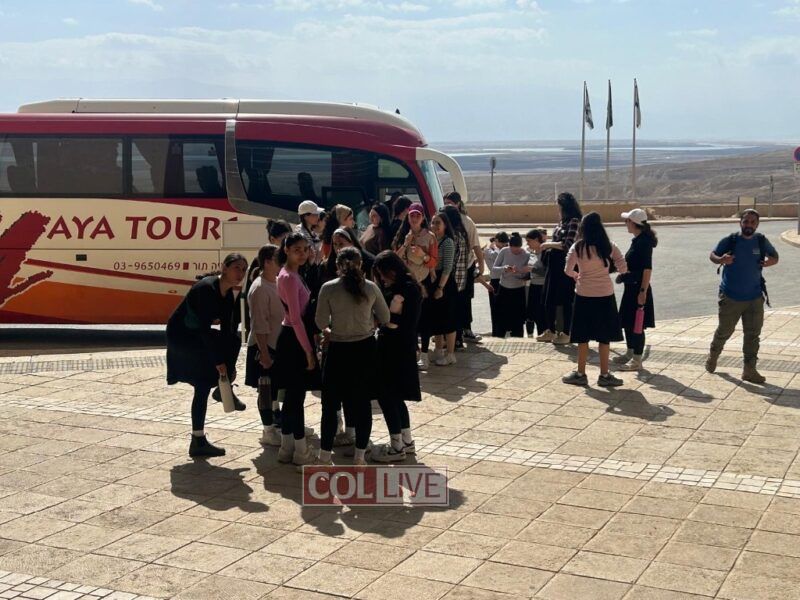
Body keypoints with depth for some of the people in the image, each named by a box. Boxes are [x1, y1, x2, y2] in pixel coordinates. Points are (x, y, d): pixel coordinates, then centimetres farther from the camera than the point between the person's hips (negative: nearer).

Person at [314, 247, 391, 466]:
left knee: (331, 403, 9)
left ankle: (325, 455, 13)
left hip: (338, 350, -2)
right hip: (364, 349, 2)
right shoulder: (371, 288, -4)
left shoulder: (328, 288, -10)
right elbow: (384, 318, 4)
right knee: (362, 403, 10)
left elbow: (321, 321, -7)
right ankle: (360, 456, 14)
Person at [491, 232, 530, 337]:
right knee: (501, 318, 8)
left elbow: (527, 276, -9)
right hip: (503, 290, 2)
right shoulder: (504, 252, -7)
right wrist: (504, 268, -25)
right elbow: (494, 269, -6)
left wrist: (520, 272, -29)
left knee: (517, 321, 3)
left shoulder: (526, 255, -11)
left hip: (518, 291, -2)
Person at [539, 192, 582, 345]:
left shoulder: (574, 221, -14)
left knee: (565, 300, 1)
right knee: (549, 298, 13)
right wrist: (548, 246, 8)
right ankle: (551, 331, 24)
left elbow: (568, 245, -20)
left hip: (565, 265, -9)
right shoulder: (561, 222, 11)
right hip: (554, 264, 9)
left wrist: (549, 244, -12)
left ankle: (566, 334, 12)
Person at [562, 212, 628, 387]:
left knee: (583, 336, 9)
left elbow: (568, 271, -6)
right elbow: (623, 269, -4)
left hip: (584, 295, 0)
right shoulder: (609, 246, -4)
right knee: (604, 337, 8)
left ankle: (580, 374, 15)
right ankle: (604, 375, 13)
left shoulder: (577, 247, -7)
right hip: (605, 295, 0)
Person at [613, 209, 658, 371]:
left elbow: (647, 268, -21)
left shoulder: (644, 242, -17)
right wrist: (623, 275, 17)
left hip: (639, 289, -10)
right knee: (627, 322, 17)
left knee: (636, 324, -3)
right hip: (631, 287, 10)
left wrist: (643, 291, -24)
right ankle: (630, 353, 31)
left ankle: (637, 360, 5)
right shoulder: (637, 240, 11)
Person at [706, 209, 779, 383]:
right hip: (731, 297, -2)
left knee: (753, 335, 3)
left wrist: (771, 261, -11)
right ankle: (713, 355, 38)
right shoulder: (729, 241, -10)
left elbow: (774, 256, 13)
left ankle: (749, 370, 11)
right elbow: (712, 255, 0)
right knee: (724, 331, 10)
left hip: (755, 298, 2)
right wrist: (721, 260, -23)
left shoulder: (761, 241, -2)